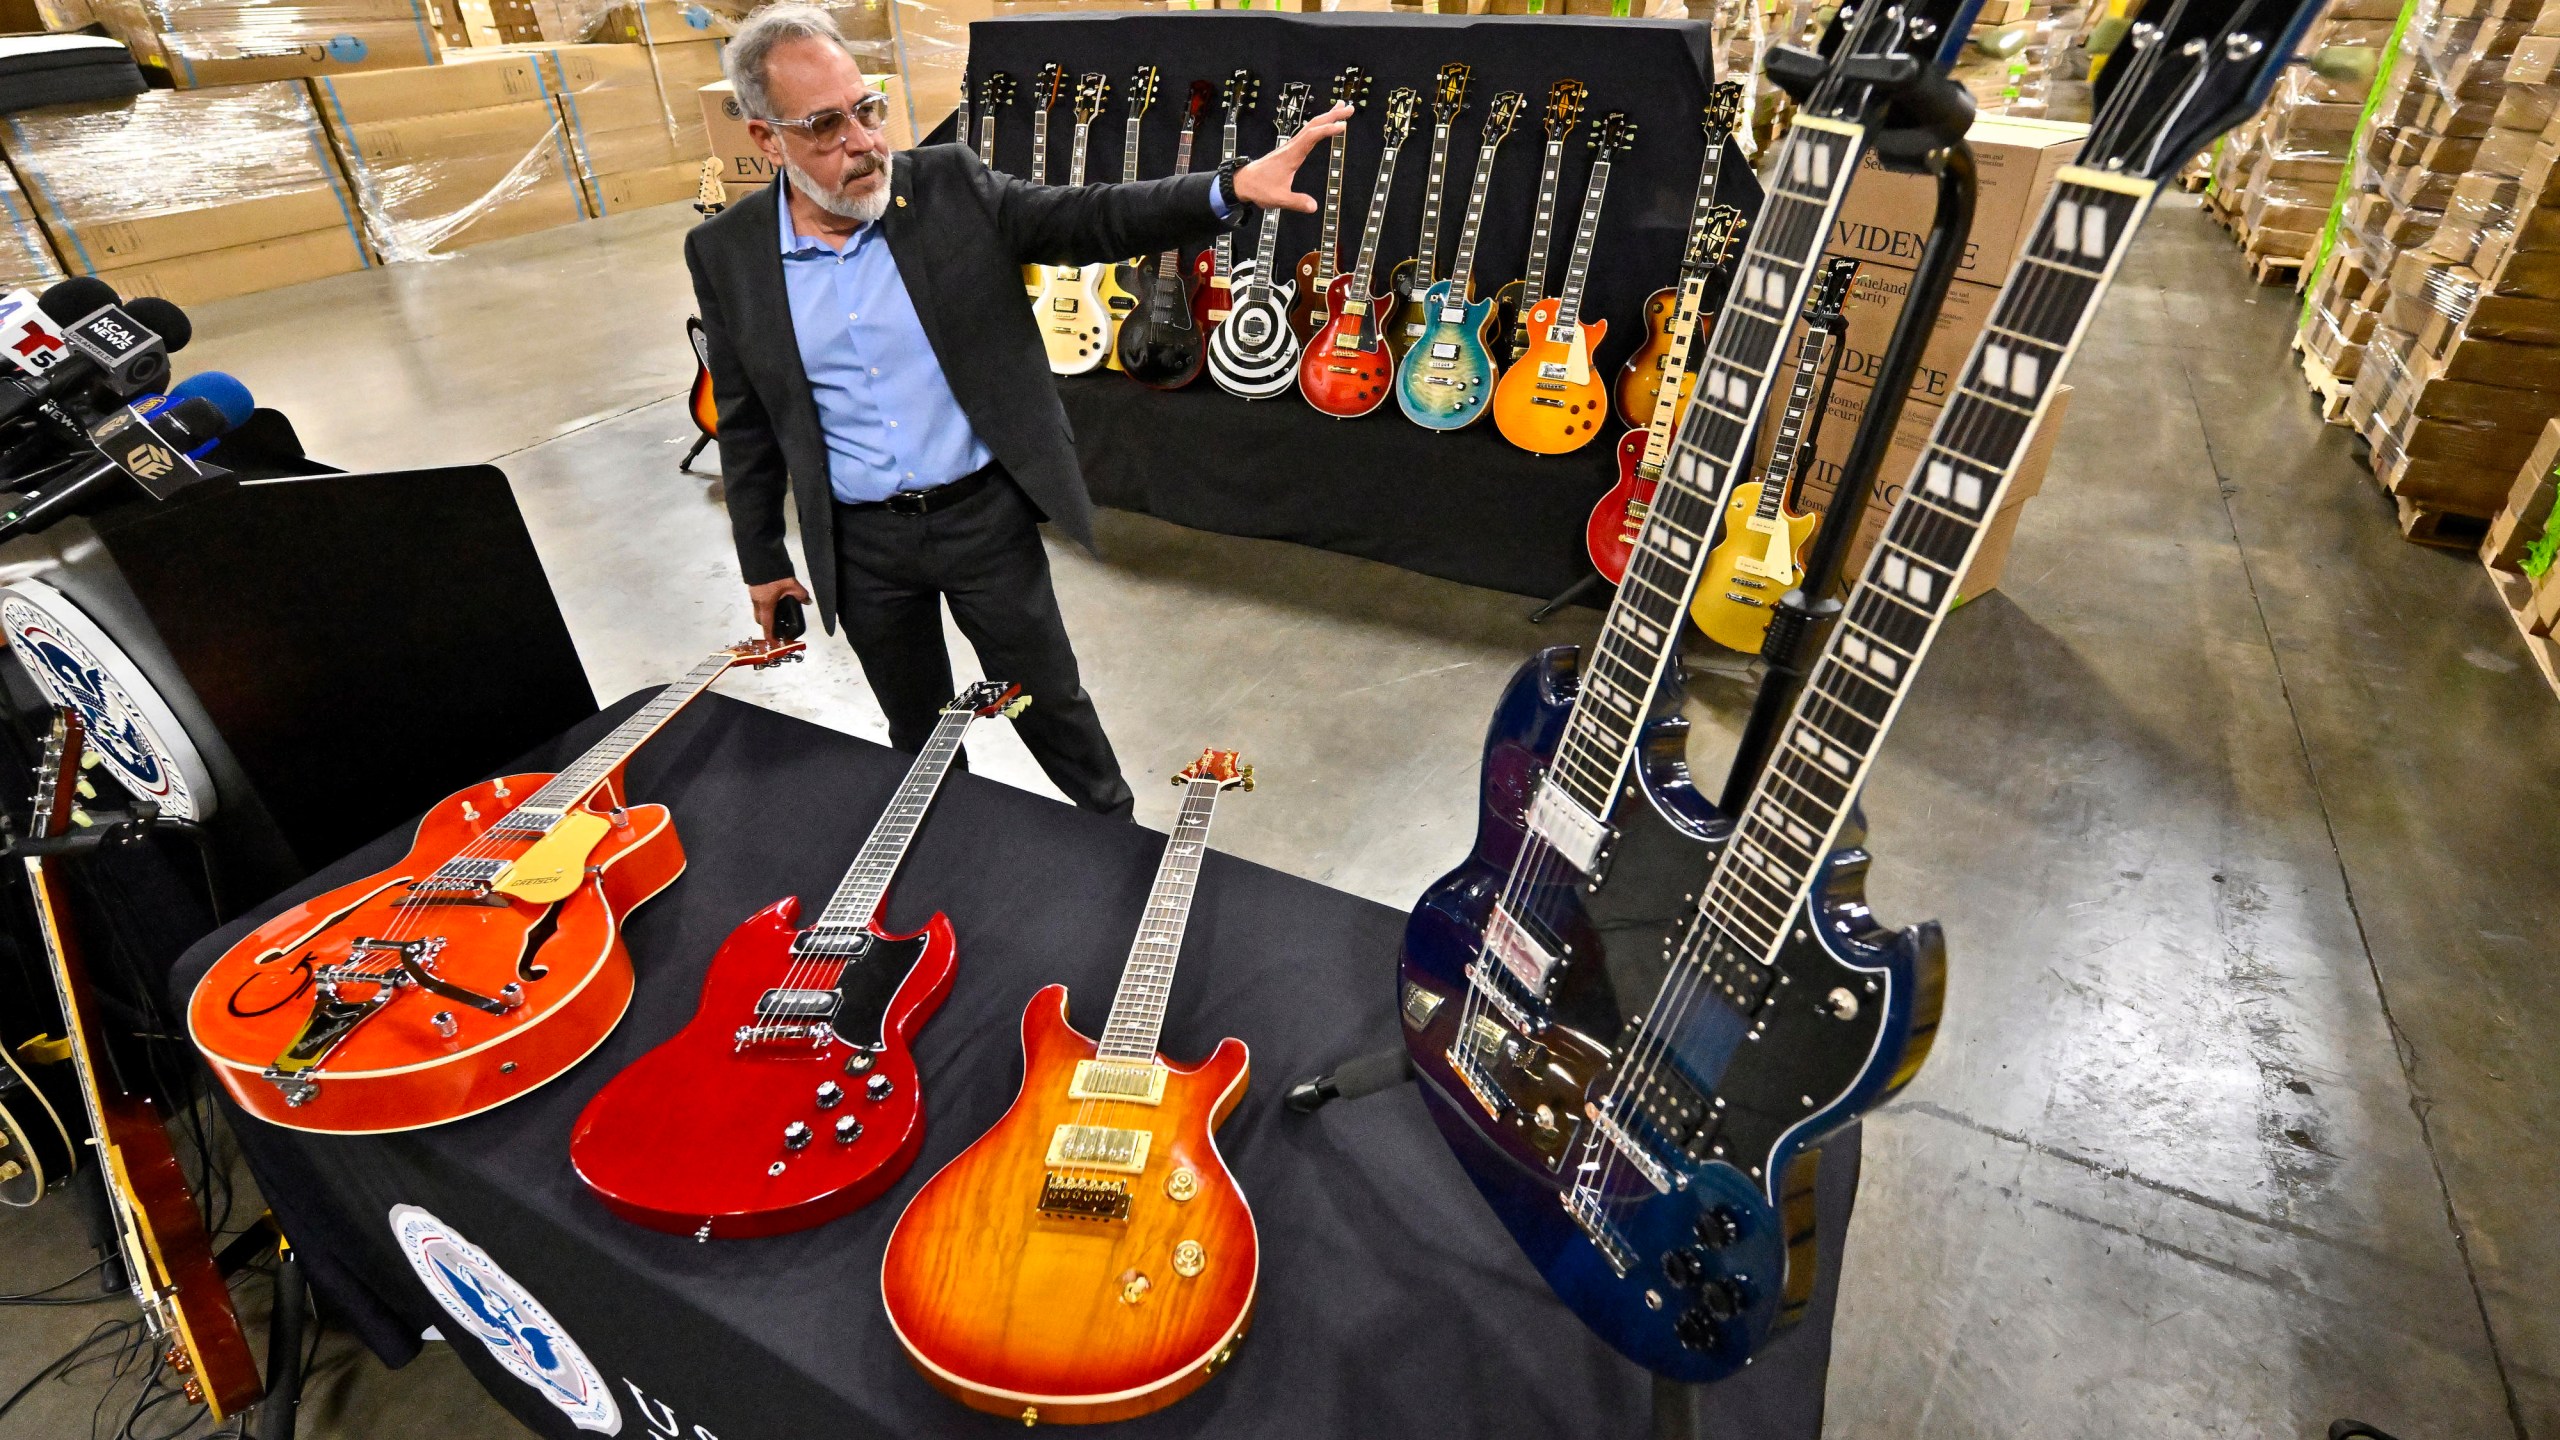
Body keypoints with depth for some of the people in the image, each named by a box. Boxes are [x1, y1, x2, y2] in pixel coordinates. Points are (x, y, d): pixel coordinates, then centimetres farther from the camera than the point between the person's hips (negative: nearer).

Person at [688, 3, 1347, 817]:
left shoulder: (950, 186, -7)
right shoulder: (725, 254, -4)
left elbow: (1092, 218, -12)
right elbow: (746, 421, 4)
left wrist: (1230, 188, -27)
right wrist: (761, 562, 9)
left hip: (985, 514, -1)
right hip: (861, 544, 2)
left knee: (1049, 700, 13)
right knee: (918, 732, 20)